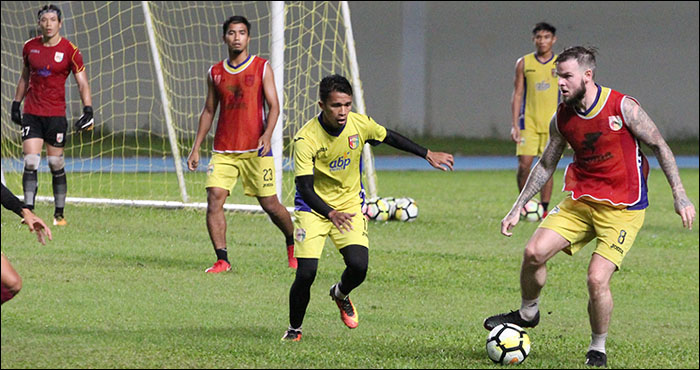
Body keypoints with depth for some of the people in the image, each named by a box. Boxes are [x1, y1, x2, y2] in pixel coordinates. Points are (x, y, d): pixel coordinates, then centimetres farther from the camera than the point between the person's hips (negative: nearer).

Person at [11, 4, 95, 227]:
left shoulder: (69, 50, -4)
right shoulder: (30, 47, 5)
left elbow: (82, 83, -2)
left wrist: (88, 110, -12)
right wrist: (16, 103, 17)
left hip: (56, 115, -2)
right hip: (31, 114, 2)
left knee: (56, 165, 2)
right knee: (30, 163, -8)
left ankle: (59, 214, 13)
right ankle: (29, 212, -8)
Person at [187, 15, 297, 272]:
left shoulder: (262, 68, 1)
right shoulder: (215, 73, 10)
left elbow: (274, 106, -3)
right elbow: (208, 111, 17)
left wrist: (267, 135, -20)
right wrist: (196, 148, 13)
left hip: (255, 150, -3)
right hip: (223, 151, 3)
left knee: (270, 204, 1)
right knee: (214, 199, -13)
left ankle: (292, 243, 27)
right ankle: (222, 259, -9)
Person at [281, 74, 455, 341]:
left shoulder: (359, 124, -12)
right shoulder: (306, 139, -24)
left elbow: (390, 138, 9)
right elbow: (304, 187, -27)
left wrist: (429, 155, 14)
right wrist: (331, 214, -43)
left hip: (349, 204, 3)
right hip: (314, 207, -3)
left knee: (358, 266, -16)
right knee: (306, 273, -15)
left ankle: (341, 294, 21)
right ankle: (294, 328, 12)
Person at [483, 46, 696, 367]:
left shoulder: (622, 107, -13)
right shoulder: (561, 119, 2)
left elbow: (659, 146, -4)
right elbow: (545, 165, 15)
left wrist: (679, 195, -8)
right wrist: (518, 207, 13)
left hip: (622, 208, -5)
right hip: (580, 200, 5)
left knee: (597, 278, -16)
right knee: (534, 252, -11)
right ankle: (527, 313, 17)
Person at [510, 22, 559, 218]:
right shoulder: (524, 64, 5)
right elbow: (517, 94, 6)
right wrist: (515, 124, -2)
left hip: (553, 123, 0)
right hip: (529, 122, 0)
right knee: (524, 164, -8)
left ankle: (544, 209, 6)